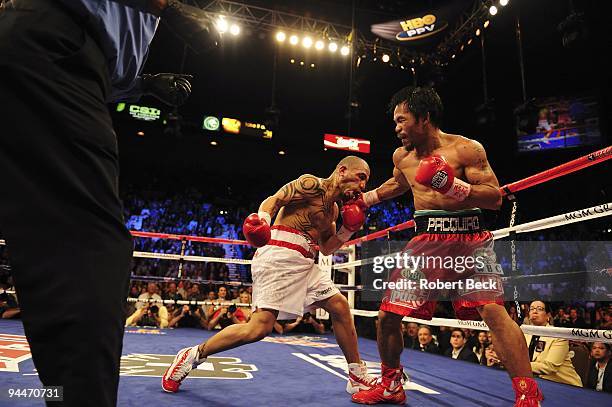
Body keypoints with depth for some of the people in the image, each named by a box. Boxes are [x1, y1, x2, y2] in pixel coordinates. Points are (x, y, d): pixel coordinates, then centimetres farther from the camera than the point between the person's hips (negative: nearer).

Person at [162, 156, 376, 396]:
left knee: (340, 307, 4)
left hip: (303, 263, 9)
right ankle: (192, 356, 2)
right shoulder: (311, 183, -1)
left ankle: (357, 376, 18)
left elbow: (326, 249, 24)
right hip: (279, 255, -9)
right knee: (259, 328, -16)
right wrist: (262, 217, -33)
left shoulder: (334, 208, 23)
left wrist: (349, 228, 11)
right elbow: (275, 200, -12)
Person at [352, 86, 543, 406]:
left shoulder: (466, 149, -6)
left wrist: (454, 185, -25)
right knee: (387, 315, 1)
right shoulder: (401, 156, 10)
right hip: (426, 240, 4)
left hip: (468, 237, -4)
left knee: (493, 309, -21)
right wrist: (365, 198, 32)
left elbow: (495, 197, -10)